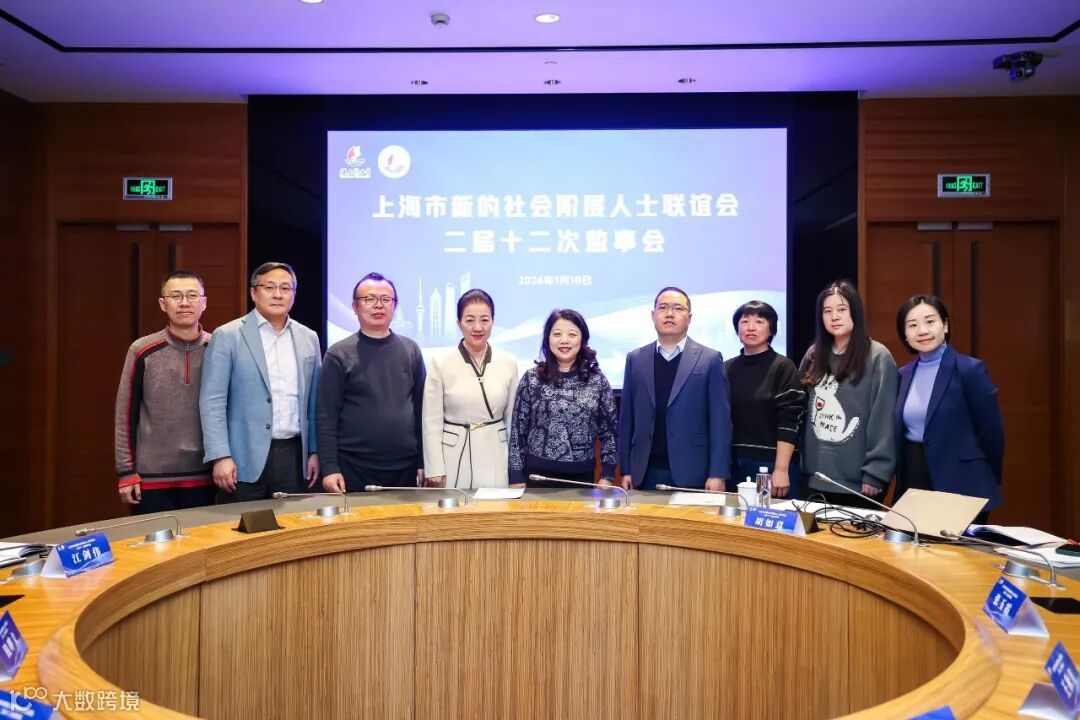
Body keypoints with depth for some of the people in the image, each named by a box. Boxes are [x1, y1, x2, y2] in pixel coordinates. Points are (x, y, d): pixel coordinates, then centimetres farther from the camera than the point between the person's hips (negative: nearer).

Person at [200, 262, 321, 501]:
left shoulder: (308, 338, 10)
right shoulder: (227, 336, -3)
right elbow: (212, 402, -7)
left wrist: (314, 450, 9)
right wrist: (221, 456, -14)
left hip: (294, 456, 4)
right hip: (245, 459, -3)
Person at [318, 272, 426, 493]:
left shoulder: (411, 350, 5)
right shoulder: (339, 355, -3)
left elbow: (420, 408, 7)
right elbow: (327, 415, -5)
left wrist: (424, 461, 5)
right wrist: (329, 467, -10)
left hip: (405, 467, 3)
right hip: (354, 469, -2)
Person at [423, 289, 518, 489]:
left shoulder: (509, 363, 2)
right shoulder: (440, 363, -5)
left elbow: (512, 418, 8)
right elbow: (432, 421, -4)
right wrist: (435, 470, -7)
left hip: (495, 459, 2)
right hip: (453, 457, -2)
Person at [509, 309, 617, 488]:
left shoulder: (597, 379, 0)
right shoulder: (532, 378, -3)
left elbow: (609, 429, 5)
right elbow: (518, 430, -1)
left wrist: (607, 475, 1)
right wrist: (517, 477, -3)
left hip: (582, 476, 1)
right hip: (539, 475, -1)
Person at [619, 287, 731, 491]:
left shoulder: (710, 359, 0)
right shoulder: (635, 359, 8)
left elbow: (720, 421, -3)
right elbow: (626, 419, 8)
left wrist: (718, 474, -9)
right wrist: (626, 469, 5)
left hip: (692, 475, -2)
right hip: (646, 474, 2)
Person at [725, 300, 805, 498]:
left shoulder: (783, 368, -3)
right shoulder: (727, 369, 9)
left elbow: (789, 422, -9)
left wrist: (781, 469, -15)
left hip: (772, 465, -4)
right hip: (735, 465, 4)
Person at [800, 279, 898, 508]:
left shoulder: (878, 357, -6)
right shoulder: (814, 356, 9)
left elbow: (883, 422, -10)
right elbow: (802, 413, 10)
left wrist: (876, 473, -13)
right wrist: (803, 465, 6)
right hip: (818, 478, 5)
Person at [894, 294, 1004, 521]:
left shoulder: (970, 369, -9)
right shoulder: (903, 375, 8)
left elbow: (992, 432, -6)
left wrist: (985, 484, 2)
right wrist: (902, 479, 12)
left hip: (959, 488, -5)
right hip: (911, 484, 5)